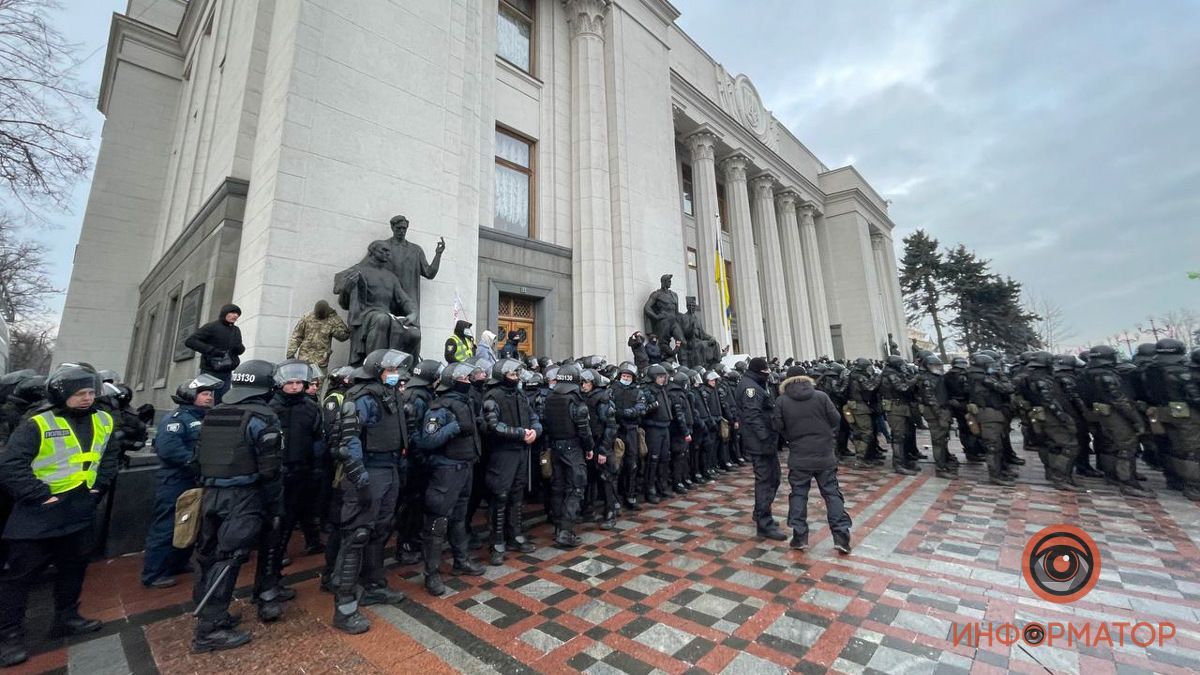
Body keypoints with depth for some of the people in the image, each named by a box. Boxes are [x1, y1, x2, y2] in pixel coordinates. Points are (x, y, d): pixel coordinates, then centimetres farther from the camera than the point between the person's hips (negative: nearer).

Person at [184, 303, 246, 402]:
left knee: (223, 401, 4)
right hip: (210, 371, -5)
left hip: (226, 373, 6)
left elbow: (240, 350, 18)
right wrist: (211, 350, -18)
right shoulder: (211, 327, -4)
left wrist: (240, 348, -7)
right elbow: (189, 341, -8)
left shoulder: (236, 330, 15)